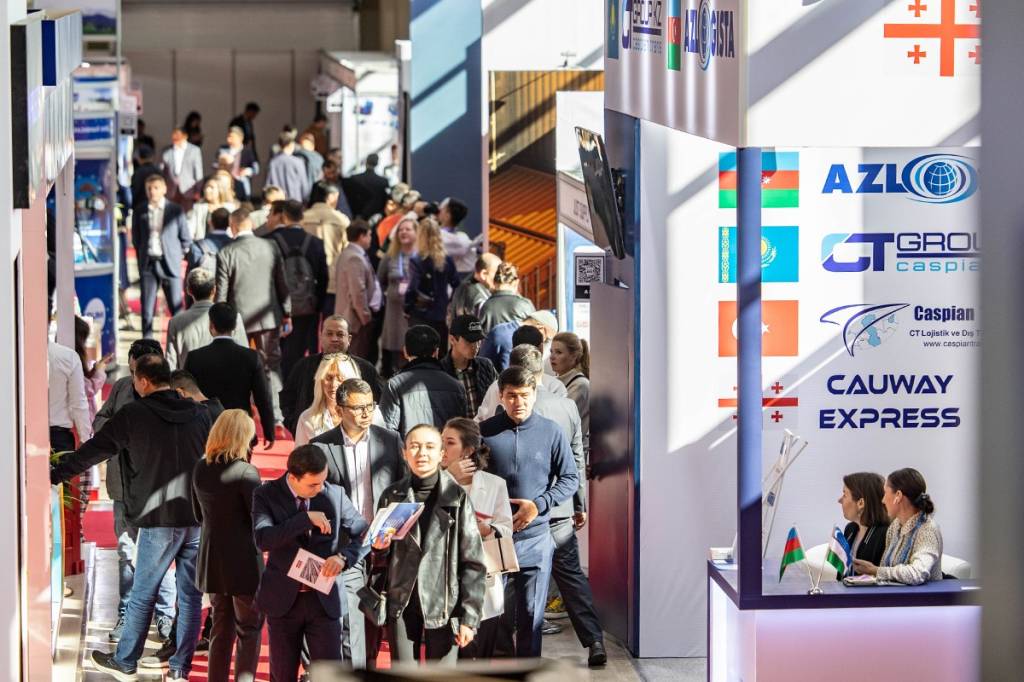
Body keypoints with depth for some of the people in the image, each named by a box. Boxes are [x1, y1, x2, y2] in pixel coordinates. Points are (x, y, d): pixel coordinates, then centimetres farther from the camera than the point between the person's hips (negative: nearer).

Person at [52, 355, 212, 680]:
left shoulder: (134, 415, -7)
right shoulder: (199, 413, 5)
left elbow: (94, 450, -2)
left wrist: (56, 474, 7)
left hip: (159, 519, -3)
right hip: (198, 518, 4)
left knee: (142, 595, 8)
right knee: (190, 595, 7)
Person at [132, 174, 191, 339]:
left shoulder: (175, 210, 0)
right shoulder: (139, 212, 6)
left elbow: (186, 238, 7)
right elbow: (136, 239, 15)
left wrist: (178, 256, 6)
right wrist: (142, 257, 10)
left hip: (169, 264, -2)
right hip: (148, 264, 2)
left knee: (176, 306, -2)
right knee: (147, 308, 2)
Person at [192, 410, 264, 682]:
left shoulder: (200, 469, 2)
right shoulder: (246, 472, -19)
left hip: (211, 561, 6)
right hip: (243, 561, -6)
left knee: (221, 629, 18)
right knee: (249, 631, 5)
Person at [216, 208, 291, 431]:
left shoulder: (226, 254, -11)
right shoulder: (271, 248, -3)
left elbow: (221, 293, -7)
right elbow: (282, 284, 3)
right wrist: (286, 314, 12)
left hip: (238, 319, -2)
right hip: (268, 318, 2)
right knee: (271, 366, 8)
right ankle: (275, 417, 3)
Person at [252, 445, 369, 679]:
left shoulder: (335, 494, -1)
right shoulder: (266, 495, -6)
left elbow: (364, 534, 6)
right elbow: (262, 539, -21)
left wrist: (344, 556, -14)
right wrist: (305, 518, -26)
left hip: (324, 600, 1)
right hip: (283, 600, -1)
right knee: (282, 675, 10)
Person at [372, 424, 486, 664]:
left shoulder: (457, 498, -2)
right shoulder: (392, 497, 6)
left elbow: (473, 562, -3)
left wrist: (470, 618, -8)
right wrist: (380, 547, -8)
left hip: (444, 607, -2)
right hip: (401, 607, 2)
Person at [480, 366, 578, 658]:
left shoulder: (551, 432, 0)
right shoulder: (484, 432, 1)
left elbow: (570, 479, 3)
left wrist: (538, 505, -10)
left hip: (536, 537, 0)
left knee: (531, 615, 5)